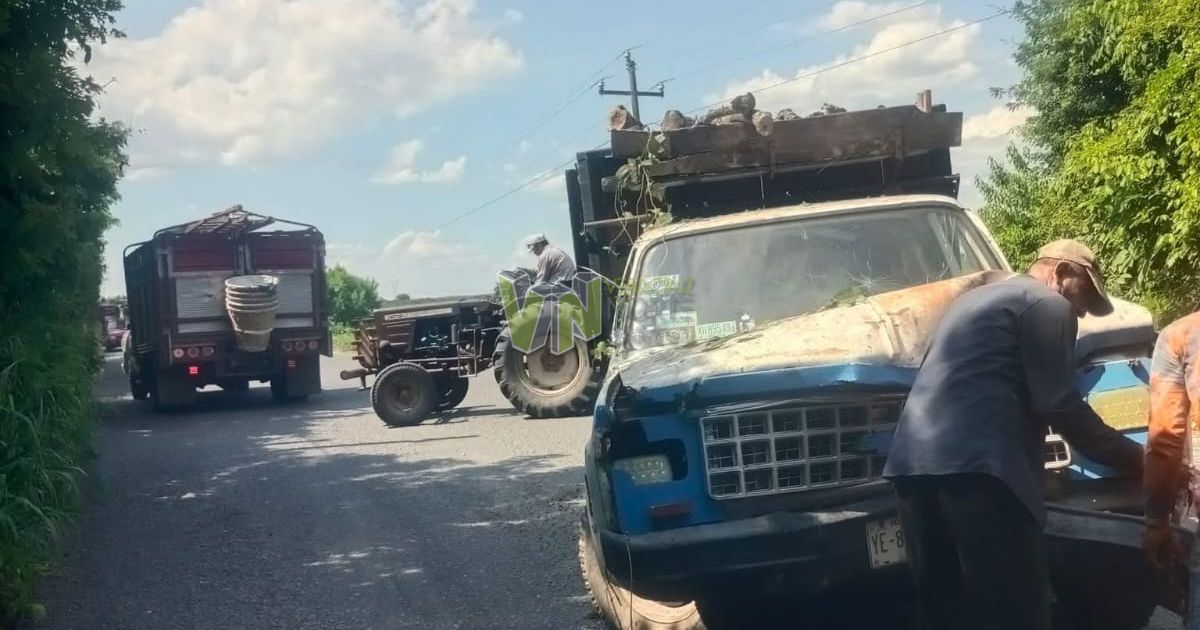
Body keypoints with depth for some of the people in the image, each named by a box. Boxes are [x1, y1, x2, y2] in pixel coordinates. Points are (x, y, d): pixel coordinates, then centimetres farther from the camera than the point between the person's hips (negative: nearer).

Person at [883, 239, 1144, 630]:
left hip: (914, 459, 9)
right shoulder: (1047, 304, 5)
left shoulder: (976, 297, 32)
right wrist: (1135, 458, 8)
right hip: (974, 463, -9)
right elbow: (1059, 406, -3)